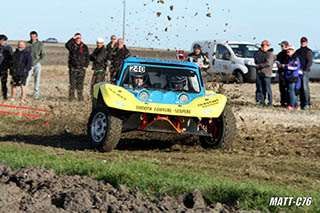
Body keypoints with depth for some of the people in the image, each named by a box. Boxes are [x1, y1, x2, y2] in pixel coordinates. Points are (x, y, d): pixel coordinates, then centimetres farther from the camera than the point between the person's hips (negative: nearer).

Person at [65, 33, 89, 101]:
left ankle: (80, 98, 7)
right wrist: (73, 38, -22)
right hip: (73, 68, -2)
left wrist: (85, 66, 2)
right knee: (72, 83, -4)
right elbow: (67, 45, -19)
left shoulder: (84, 47, 11)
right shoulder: (72, 46, 4)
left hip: (81, 68, 2)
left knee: (80, 84, 2)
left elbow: (87, 57, 12)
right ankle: (71, 98, -1)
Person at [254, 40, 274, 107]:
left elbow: (268, 63, -13)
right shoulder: (259, 53, 18)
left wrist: (259, 65, -10)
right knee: (260, 88, 4)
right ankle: (261, 102, 9)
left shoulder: (270, 54, -3)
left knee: (267, 89, -5)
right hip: (259, 73, 6)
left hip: (266, 74, -6)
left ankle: (270, 103, -1)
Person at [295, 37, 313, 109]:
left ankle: (307, 103, -13)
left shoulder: (308, 51, -1)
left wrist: (305, 70, -14)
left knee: (305, 87, -13)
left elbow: (309, 62, -7)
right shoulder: (298, 51, 19)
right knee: (300, 88, 5)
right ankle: (302, 103, 9)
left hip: (305, 71, -7)